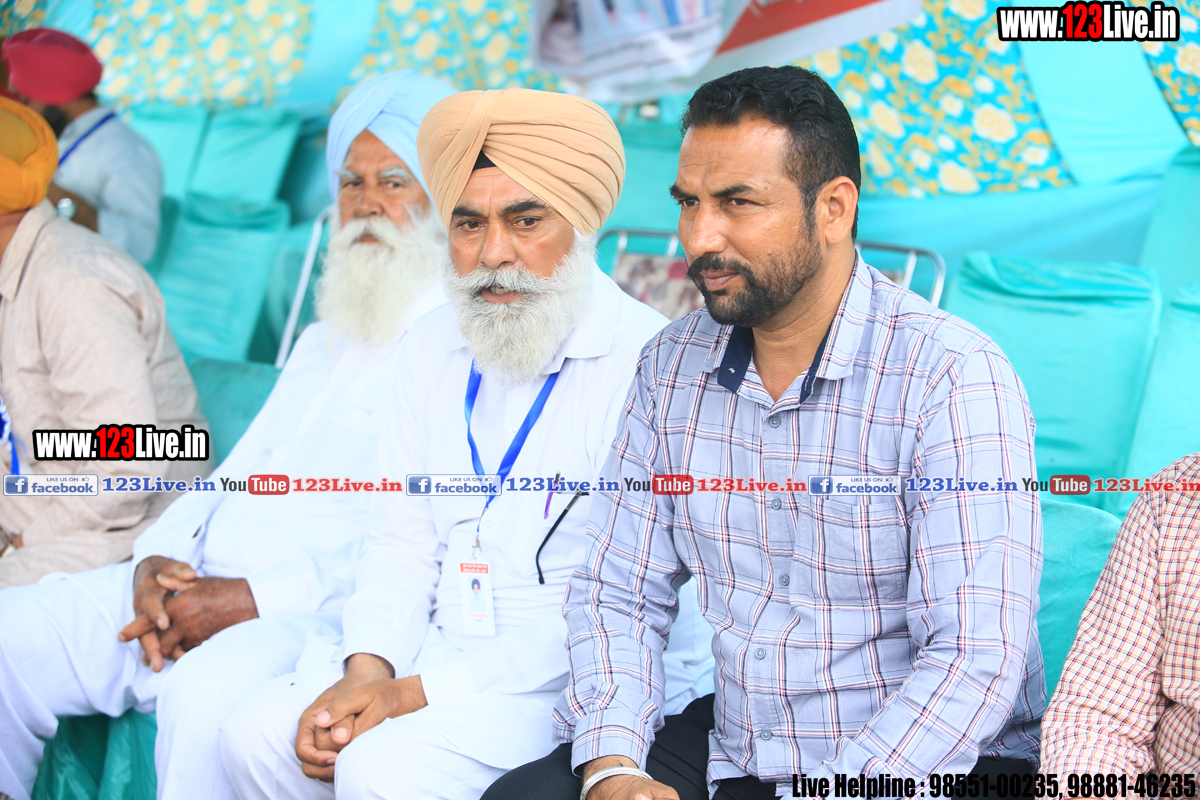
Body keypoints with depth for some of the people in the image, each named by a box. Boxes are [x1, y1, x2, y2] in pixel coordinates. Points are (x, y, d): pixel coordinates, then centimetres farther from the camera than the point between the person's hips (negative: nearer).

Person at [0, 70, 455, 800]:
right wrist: (160, 559, 2)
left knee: (208, 692, -37)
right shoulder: (326, 339, 26)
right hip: (198, 582, 9)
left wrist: (252, 600, -20)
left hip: (324, 610, -8)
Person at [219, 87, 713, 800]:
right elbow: (403, 541, 11)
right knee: (258, 735, -10)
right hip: (438, 650, 7)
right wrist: (368, 668, -9)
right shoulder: (433, 348, 9)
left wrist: (419, 692, -19)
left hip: (582, 681, -6)